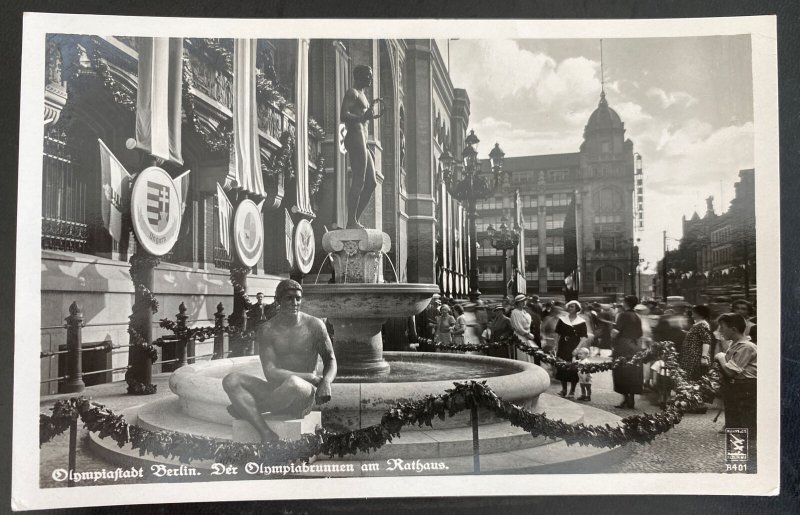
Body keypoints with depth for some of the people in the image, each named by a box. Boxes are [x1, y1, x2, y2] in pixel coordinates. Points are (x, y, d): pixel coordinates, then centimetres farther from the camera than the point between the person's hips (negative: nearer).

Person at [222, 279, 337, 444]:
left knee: (294, 383, -38)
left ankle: (244, 409, -9)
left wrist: (326, 382, -15)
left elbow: (330, 361, 8)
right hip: (276, 392, 2)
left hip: (305, 395, -2)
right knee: (231, 380, -19)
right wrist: (311, 377, -20)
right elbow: (270, 373, -11)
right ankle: (266, 433, -33)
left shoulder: (314, 325, -1)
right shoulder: (267, 330, -3)